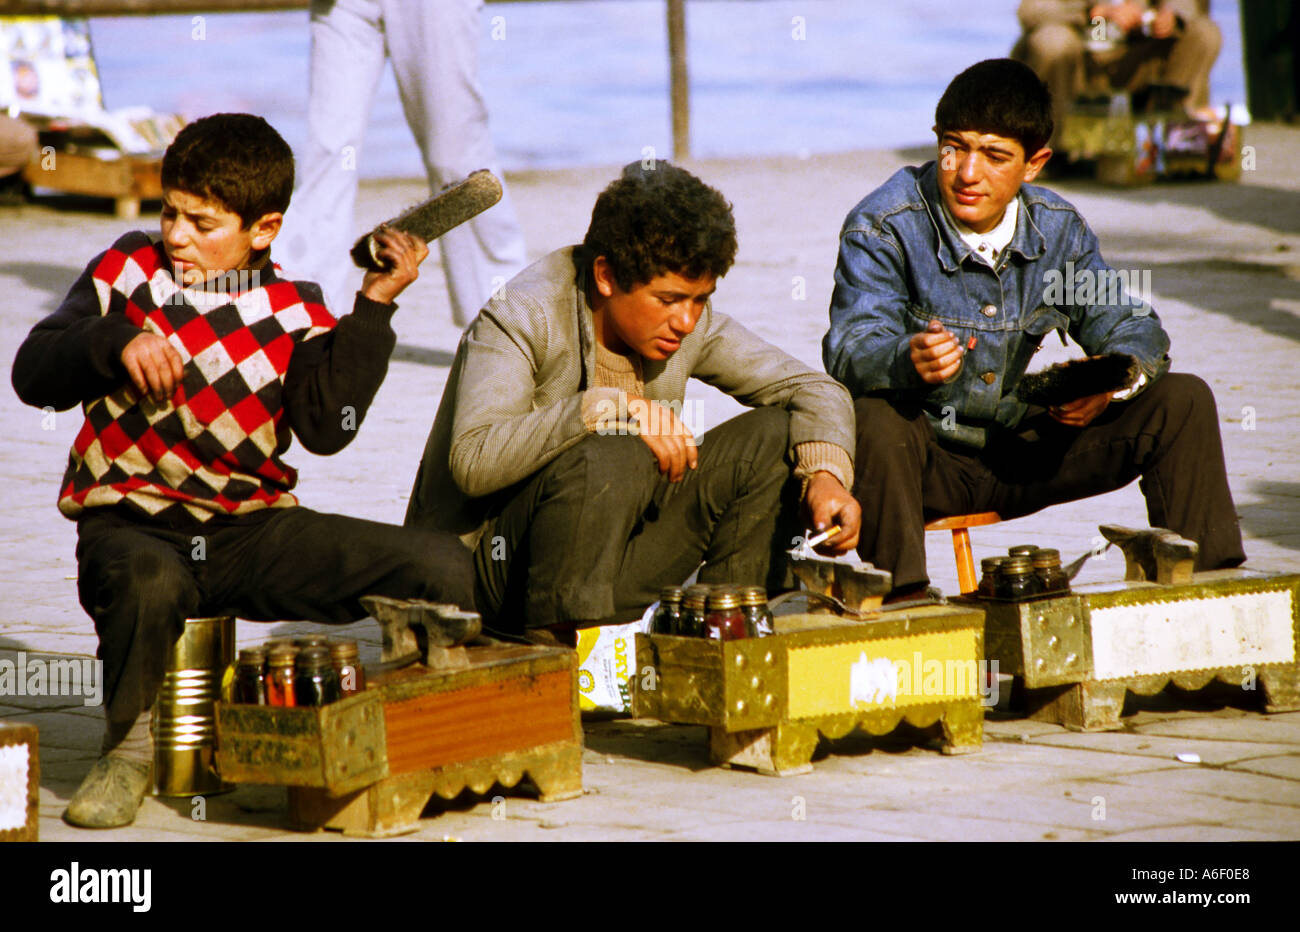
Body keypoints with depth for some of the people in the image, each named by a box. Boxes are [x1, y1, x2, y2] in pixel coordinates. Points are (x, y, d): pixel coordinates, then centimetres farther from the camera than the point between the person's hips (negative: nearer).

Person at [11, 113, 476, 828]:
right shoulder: (127, 273, 8)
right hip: (130, 522, -2)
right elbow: (33, 375, 1)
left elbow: (326, 427, -10)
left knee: (443, 567, -15)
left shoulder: (294, 314, 7)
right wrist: (115, 344, -17)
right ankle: (131, 746, -13)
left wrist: (374, 306, -11)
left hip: (253, 530, 2)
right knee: (147, 582, -42)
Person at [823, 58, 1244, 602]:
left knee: (1183, 402, -5)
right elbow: (852, 351, -26)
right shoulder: (883, 226, -14)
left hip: (1023, 457, 4)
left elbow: (1133, 328, 3)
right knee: (875, 419, -38)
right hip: (925, 461, -4)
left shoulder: (1057, 228, 0)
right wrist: (909, 360, -50)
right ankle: (904, 600, -32)